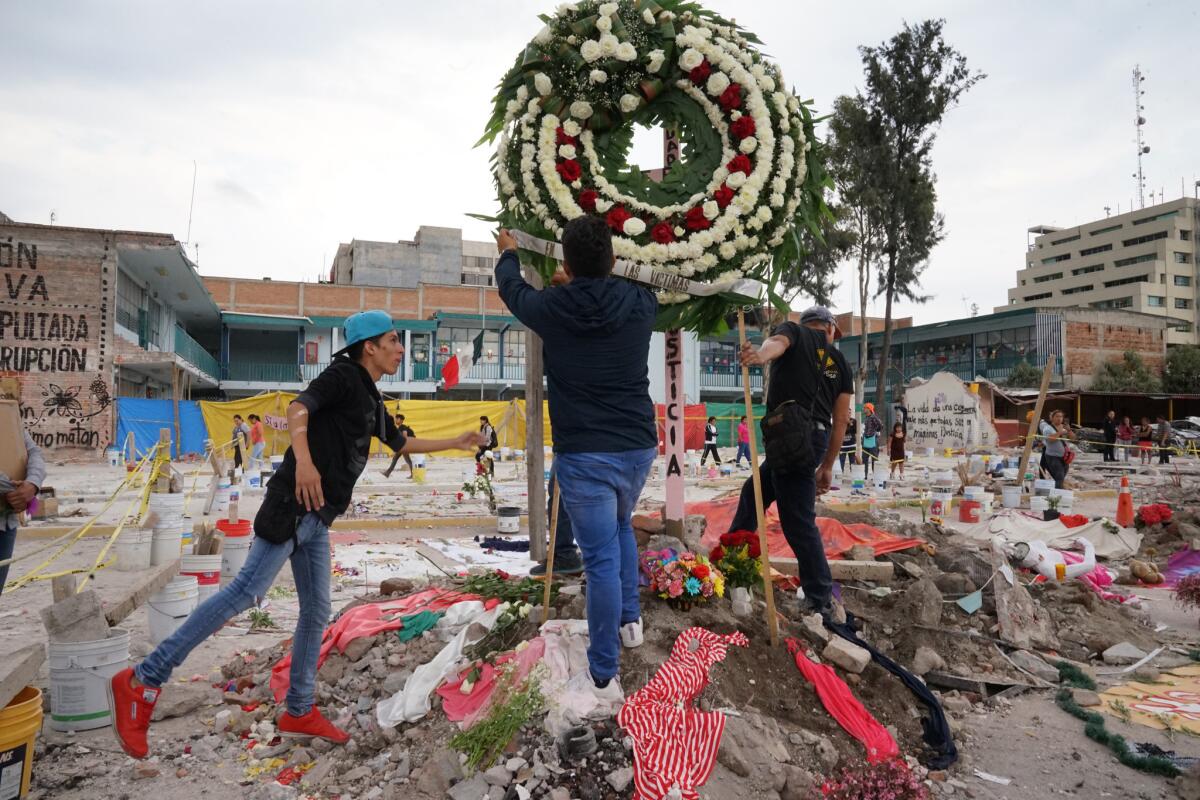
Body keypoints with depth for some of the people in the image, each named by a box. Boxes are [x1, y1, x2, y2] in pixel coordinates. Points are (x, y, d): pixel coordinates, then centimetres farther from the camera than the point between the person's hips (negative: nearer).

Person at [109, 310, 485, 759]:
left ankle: (299, 713, 22)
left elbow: (400, 443, 35)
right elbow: (299, 408, -21)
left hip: (316, 519, 9)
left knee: (316, 612, 11)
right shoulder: (343, 375, -4)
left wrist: (456, 444, 38)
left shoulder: (371, 400, 22)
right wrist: (304, 460, -39)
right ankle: (142, 682, -7)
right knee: (247, 591, -15)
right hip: (295, 505, -9)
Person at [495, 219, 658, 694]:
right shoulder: (640, 305, -2)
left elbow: (512, 288, 17)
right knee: (621, 526, 30)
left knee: (601, 560, 1)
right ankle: (629, 621, 35)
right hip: (638, 447, 4)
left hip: (584, 455, -3)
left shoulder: (551, 308, -6)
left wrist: (508, 253, 39)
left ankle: (604, 676, 9)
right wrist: (584, 283, 40)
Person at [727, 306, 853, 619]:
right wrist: (827, 467, 19)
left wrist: (760, 355, -44)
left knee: (799, 521, -4)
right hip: (817, 439, 7)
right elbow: (841, 419, 14)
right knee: (754, 490, 22)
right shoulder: (840, 362, 20)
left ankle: (822, 600, 0)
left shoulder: (793, 331, 7)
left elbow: (778, 342, -20)